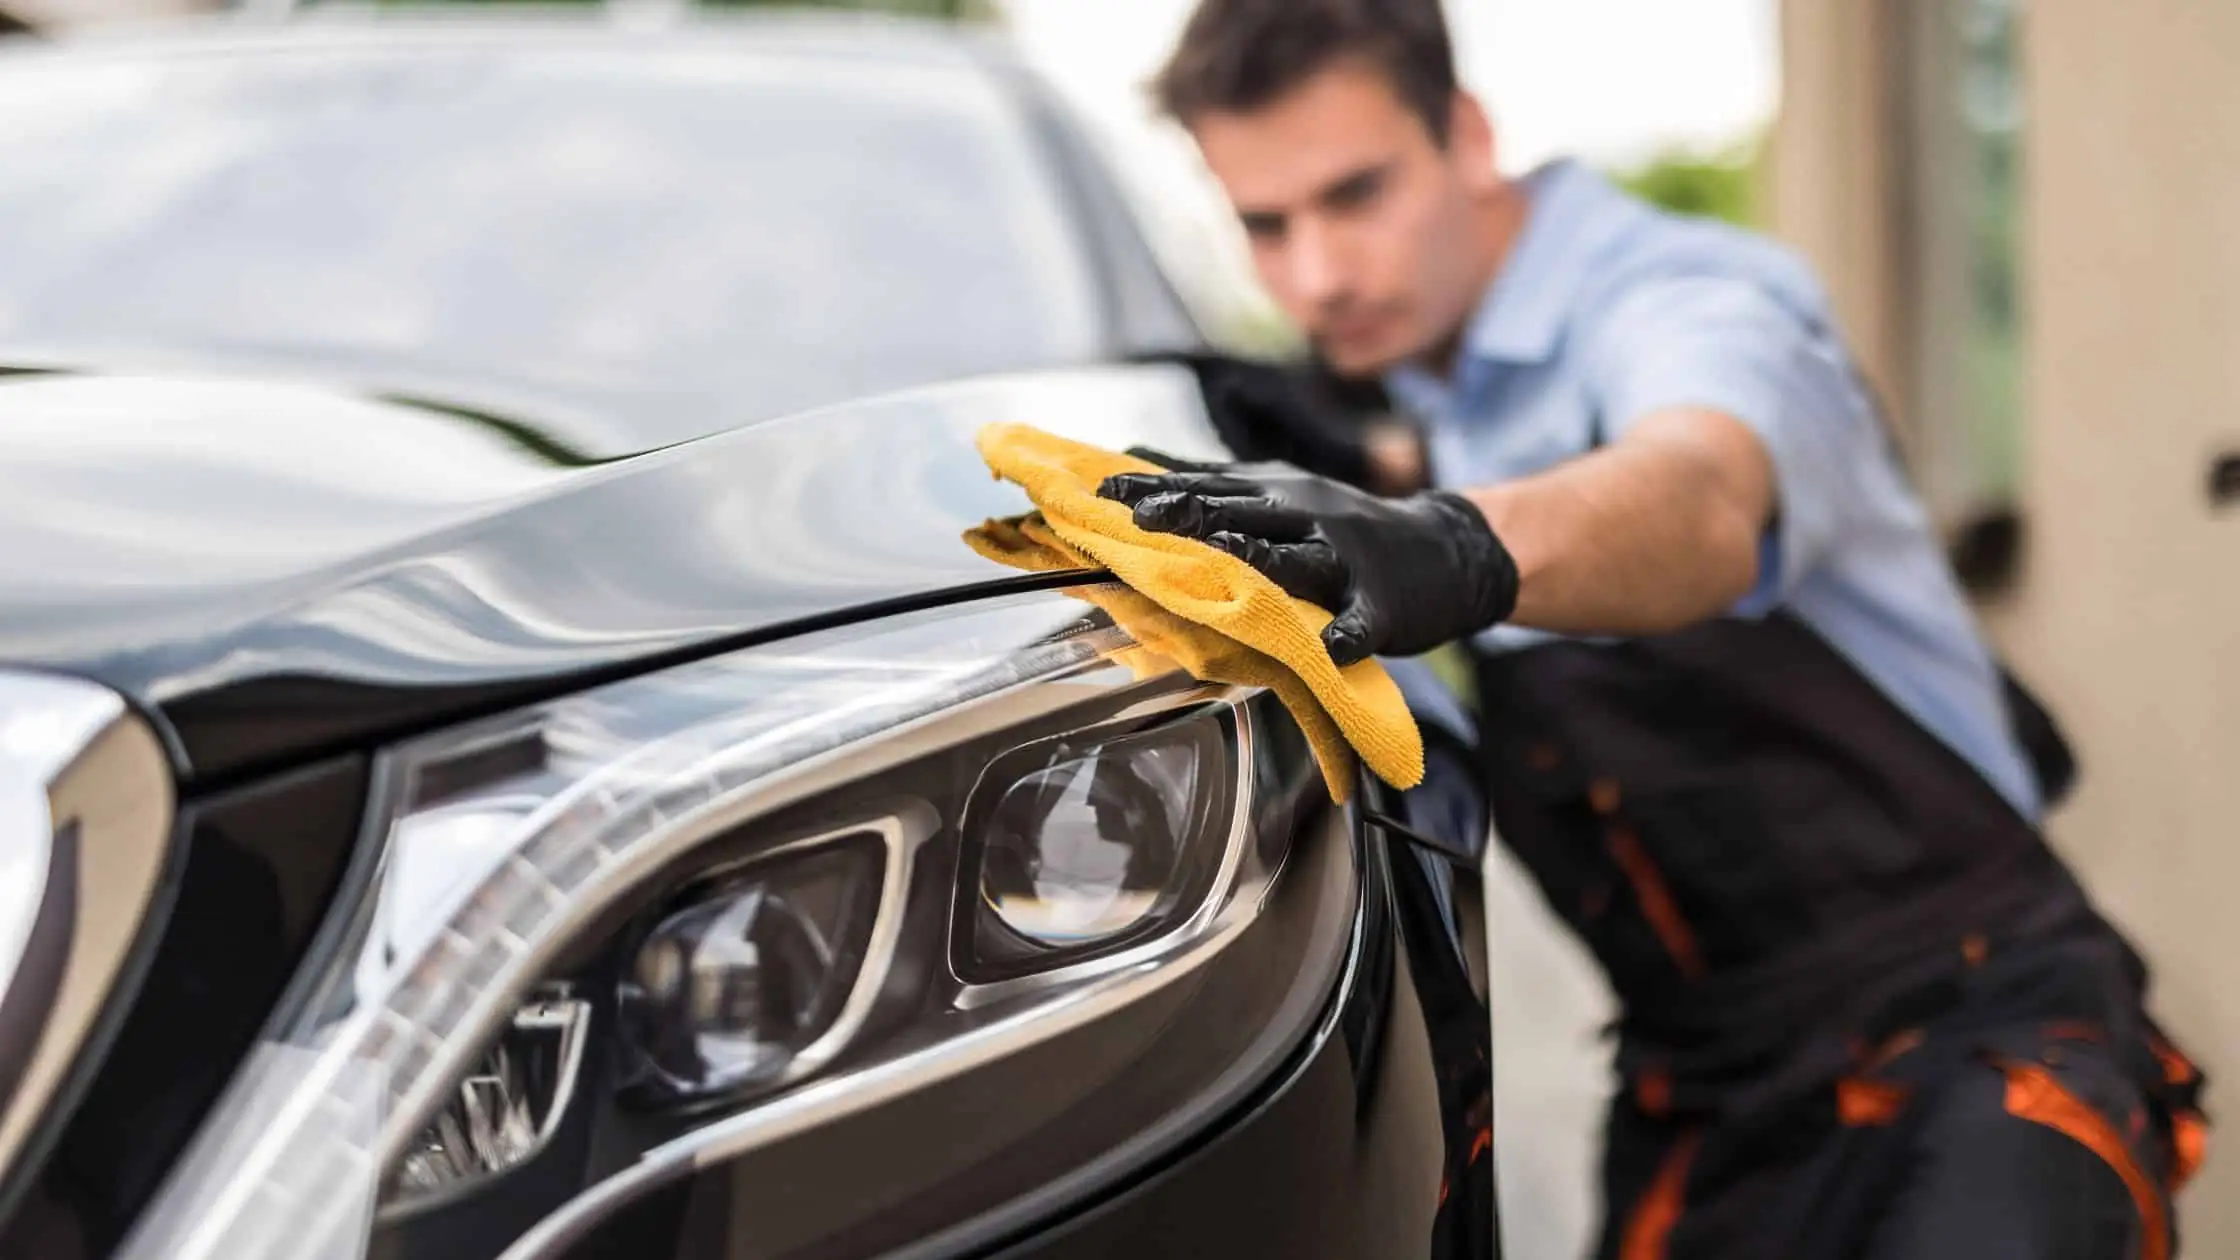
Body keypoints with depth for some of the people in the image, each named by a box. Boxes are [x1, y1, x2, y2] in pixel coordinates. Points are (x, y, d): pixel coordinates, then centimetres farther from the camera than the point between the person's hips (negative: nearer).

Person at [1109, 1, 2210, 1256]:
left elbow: (1699, 505, -36)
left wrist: (1464, 546, -58)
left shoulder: (1687, 296, -14)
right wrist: (1364, 502, 3)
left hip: (1966, 1026, -7)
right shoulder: (1446, 394, 11)